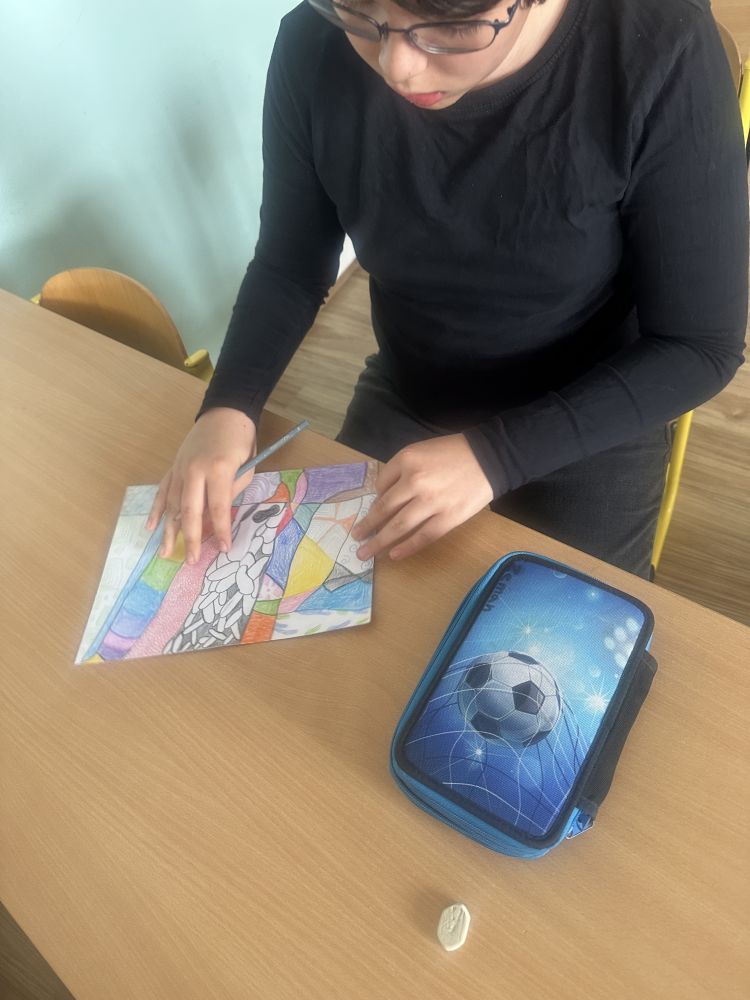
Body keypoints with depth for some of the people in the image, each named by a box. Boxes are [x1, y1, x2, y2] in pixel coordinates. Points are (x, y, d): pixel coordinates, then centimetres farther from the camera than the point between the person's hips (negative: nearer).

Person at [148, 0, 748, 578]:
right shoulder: (315, 49, -17)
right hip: (400, 407, 3)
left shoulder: (659, 55, -25)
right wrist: (228, 405, -21)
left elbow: (701, 347, -19)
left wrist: (496, 453, -29)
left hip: (590, 437, -2)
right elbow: (290, 267, -4)